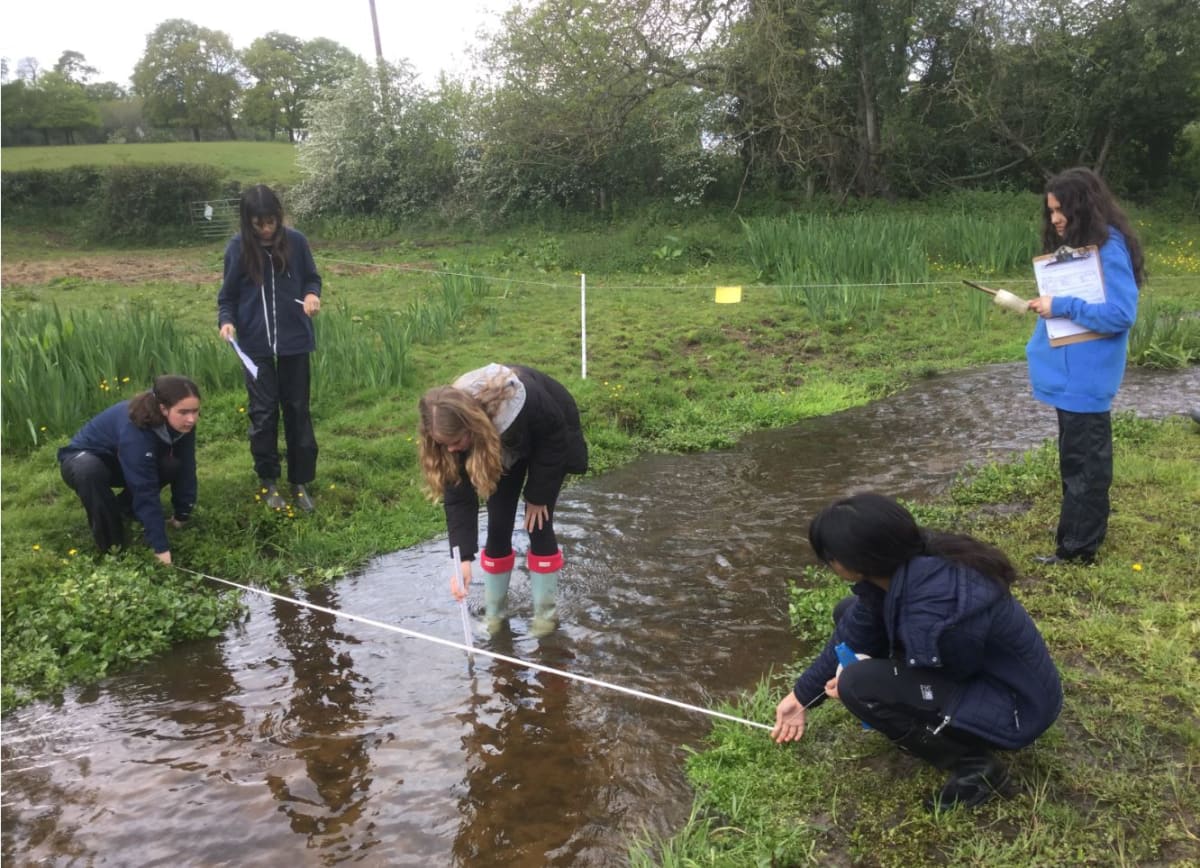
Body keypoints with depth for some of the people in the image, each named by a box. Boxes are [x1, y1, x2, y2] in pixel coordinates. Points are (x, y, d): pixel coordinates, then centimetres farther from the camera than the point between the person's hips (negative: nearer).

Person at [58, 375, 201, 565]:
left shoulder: (182, 423, -21)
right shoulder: (135, 429, -40)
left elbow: (186, 469, -13)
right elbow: (145, 490, -40)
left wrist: (182, 515, -10)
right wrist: (161, 547, -40)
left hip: (119, 463, 6)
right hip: (83, 458, -5)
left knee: (173, 466, -23)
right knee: (90, 471, -41)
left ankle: (119, 508, 4)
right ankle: (111, 546, -23)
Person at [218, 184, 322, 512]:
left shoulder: (295, 241, -5)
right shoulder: (238, 247, -6)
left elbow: (312, 277, 8)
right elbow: (228, 296, 2)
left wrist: (312, 294, -13)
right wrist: (226, 321, -17)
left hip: (294, 340, 1)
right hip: (256, 344, 0)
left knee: (297, 410, 8)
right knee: (263, 412, 5)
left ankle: (301, 483, 19)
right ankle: (268, 482, 20)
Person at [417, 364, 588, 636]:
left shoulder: (520, 402, -45)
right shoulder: (454, 425, -32)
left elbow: (555, 435, -25)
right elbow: (458, 497, -28)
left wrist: (538, 495, -19)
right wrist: (463, 558, -35)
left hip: (548, 440, -3)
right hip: (504, 445, 3)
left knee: (537, 525, -6)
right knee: (498, 527, -2)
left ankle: (545, 612, 11)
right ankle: (494, 612, 16)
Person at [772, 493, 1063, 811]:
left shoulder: (934, 613, -37)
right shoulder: (903, 567, -11)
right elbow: (853, 635, 4)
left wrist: (850, 685, -5)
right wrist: (802, 695, 12)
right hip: (966, 668, 8)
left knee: (859, 685, -23)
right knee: (848, 615, 5)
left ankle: (974, 765, -6)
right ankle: (929, 725, 11)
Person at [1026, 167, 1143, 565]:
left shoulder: (1109, 249, -18)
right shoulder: (1076, 246, 10)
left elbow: (1121, 314, -24)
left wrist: (1062, 306, -23)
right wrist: (1048, 305, 4)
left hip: (1086, 378, -9)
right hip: (1071, 373, 9)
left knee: (1084, 461, 1)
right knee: (1076, 458, 19)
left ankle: (1077, 548, 11)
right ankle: (1079, 531, 33)